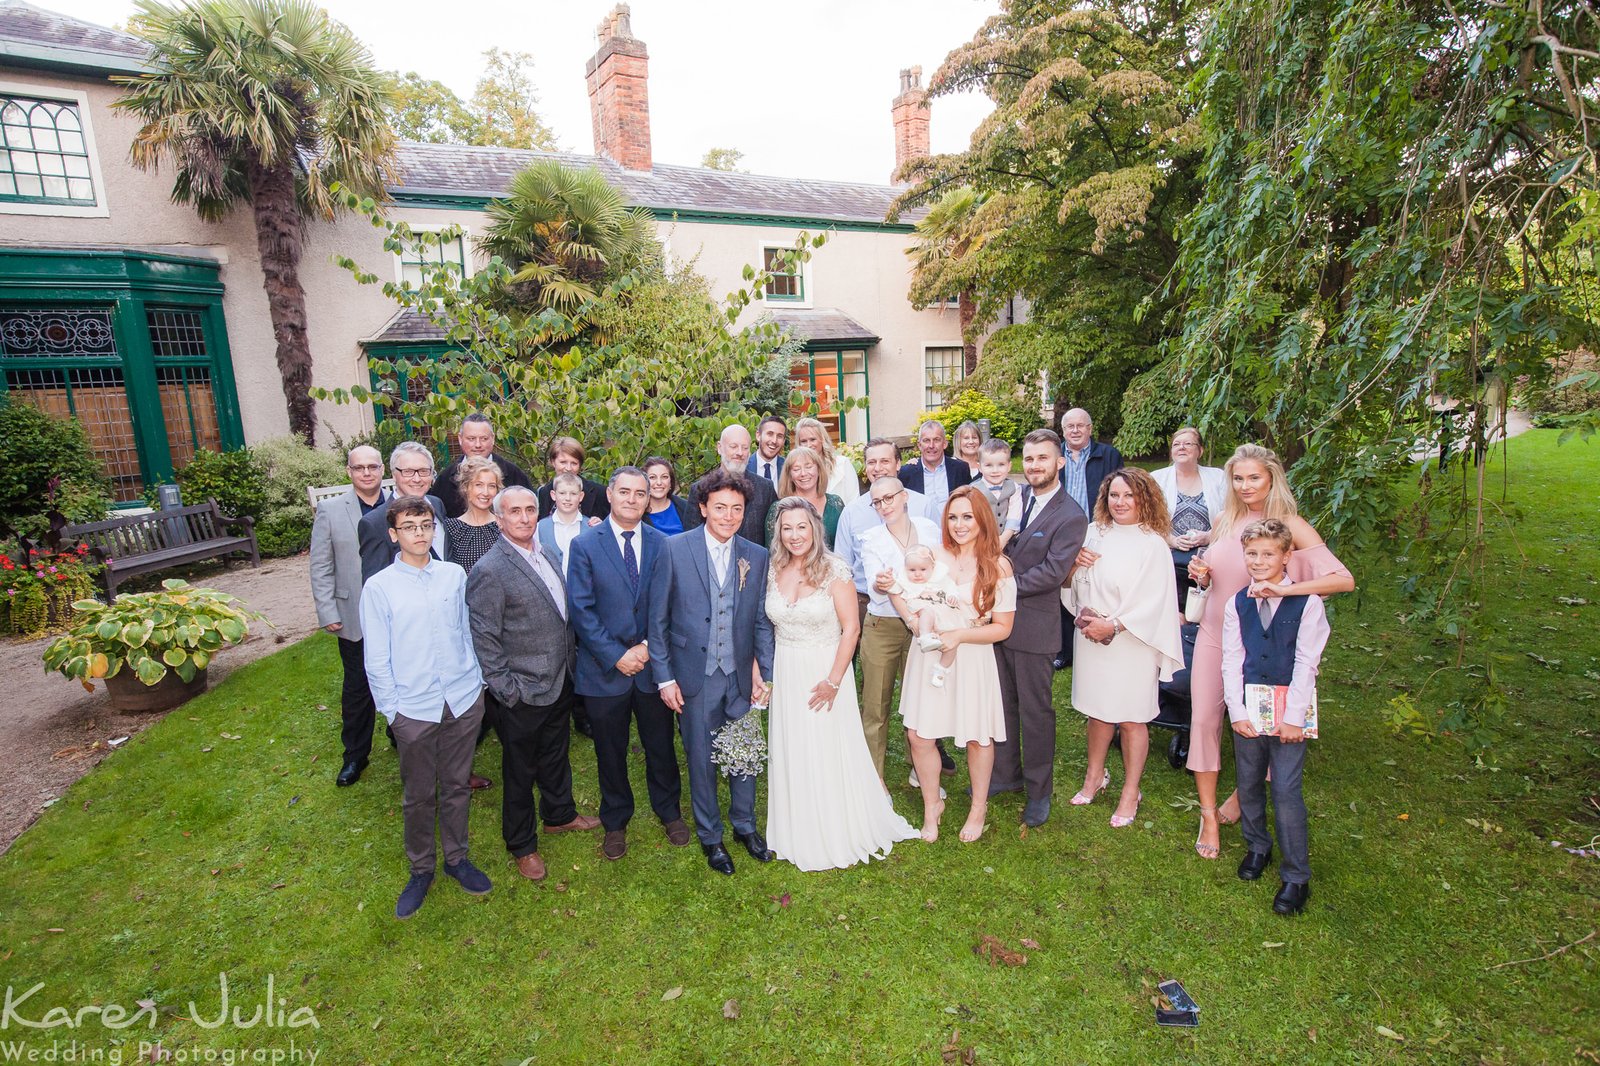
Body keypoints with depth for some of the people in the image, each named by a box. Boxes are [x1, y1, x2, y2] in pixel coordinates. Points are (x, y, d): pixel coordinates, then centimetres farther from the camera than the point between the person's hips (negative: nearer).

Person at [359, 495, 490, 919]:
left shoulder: (455, 575, -2)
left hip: (464, 700, 2)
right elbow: (376, 659, -4)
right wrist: (391, 708, -5)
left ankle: (457, 858, 37)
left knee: (456, 786, 17)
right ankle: (421, 870, 34)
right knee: (418, 796, 14)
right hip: (414, 709, -2)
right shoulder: (378, 587, -8)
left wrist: (477, 680, 6)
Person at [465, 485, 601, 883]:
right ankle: (521, 844, 32)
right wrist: (506, 689, -17)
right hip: (524, 692, -7)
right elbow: (483, 638, -18)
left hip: (560, 682, 7)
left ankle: (560, 814, 48)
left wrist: (569, 665, 13)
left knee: (556, 754, 26)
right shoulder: (490, 571, -20)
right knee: (520, 770, 13)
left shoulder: (545, 555, 4)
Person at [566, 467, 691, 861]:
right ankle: (615, 822, 37)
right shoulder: (585, 545, -6)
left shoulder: (662, 544, -1)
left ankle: (669, 812, 40)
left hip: (653, 665, 1)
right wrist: (616, 655, -15)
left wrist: (649, 646, -12)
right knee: (611, 752, 15)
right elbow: (581, 609, -10)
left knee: (661, 746, 16)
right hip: (605, 668, -1)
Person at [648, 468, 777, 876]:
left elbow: (762, 620, 5)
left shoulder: (757, 556, -1)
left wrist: (765, 671, 0)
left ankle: (745, 825, 40)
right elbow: (658, 618, -6)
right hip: (694, 676, -2)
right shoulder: (674, 549, -9)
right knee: (701, 761, 12)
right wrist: (664, 676, -7)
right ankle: (710, 835, 35)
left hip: (741, 675, 2)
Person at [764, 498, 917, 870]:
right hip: (785, 675, 4)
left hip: (826, 671, -4)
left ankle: (841, 833, 29)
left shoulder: (834, 571, -12)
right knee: (792, 756, 13)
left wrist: (833, 680, -16)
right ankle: (801, 834, 34)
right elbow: (764, 626, 6)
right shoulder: (773, 572, 0)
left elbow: (851, 628, -13)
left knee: (831, 752, 6)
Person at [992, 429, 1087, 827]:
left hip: (1034, 626, -6)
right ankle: (1006, 773, 36)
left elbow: (1052, 572, -18)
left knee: (1035, 710, 8)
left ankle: (1039, 789, 26)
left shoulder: (1071, 516, -11)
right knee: (1002, 702, 17)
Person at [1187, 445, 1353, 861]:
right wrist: (1200, 574, -4)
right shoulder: (1224, 521, 4)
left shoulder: (1291, 526, -10)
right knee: (1203, 718, 1)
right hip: (1213, 634, 4)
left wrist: (1287, 588, -33)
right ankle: (1208, 815, 14)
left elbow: (1344, 579, -20)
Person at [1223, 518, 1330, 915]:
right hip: (1248, 708, 3)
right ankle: (1257, 846, 36)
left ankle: (1296, 877, 11)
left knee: (1286, 791, -3)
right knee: (1248, 785, 14)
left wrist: (1293, 718, -12)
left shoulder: (1306, 603, -6)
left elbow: (1306, 662, -8)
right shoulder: (1237, 604, 3)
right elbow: (1231, 661, 2)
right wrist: (1237, 712, -5)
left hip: (1289, 711, -3)